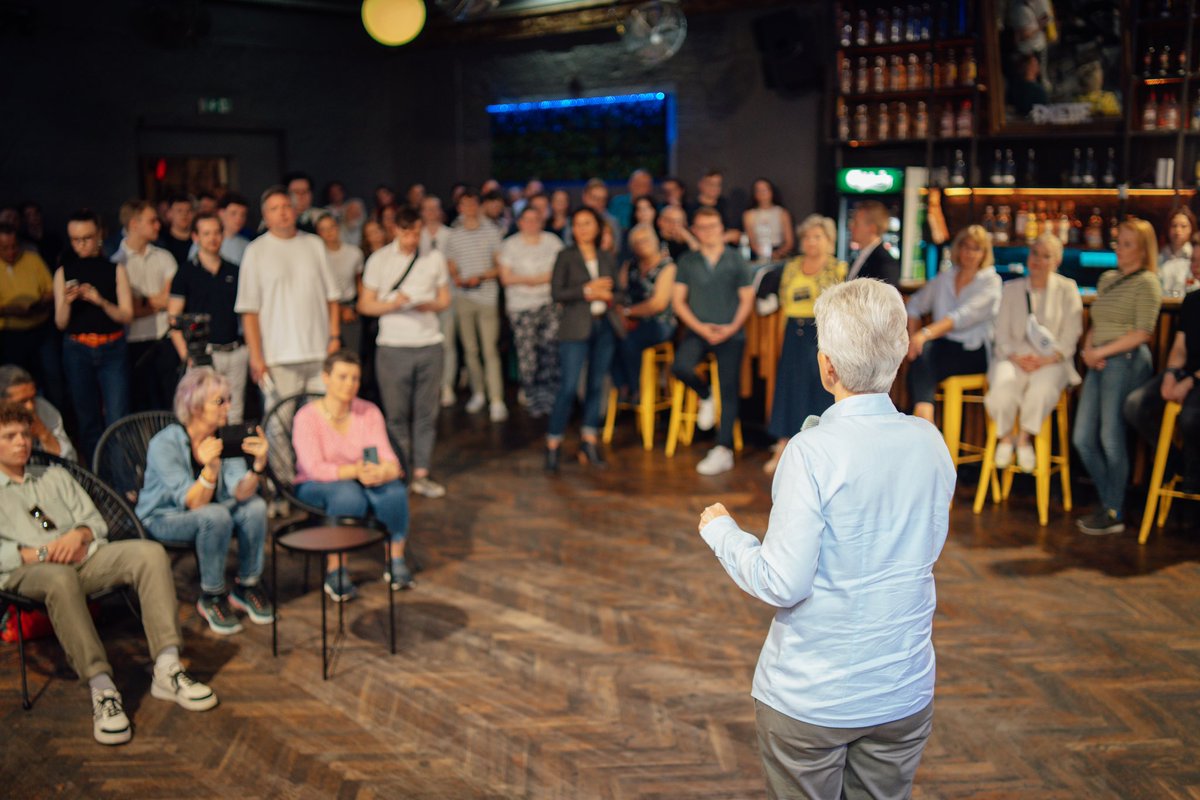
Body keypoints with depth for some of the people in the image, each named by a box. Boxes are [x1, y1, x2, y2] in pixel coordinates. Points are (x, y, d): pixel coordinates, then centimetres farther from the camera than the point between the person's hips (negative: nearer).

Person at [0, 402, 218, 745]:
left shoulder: (55, 476, 28)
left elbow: (96, 522, 20)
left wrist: (78, 535, -4)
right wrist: (41, 553, -13)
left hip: (85, 556, 4)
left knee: (150, 552, -25)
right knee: (60, 579, -42)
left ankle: (167, 669, -32)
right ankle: (102, 688, -45)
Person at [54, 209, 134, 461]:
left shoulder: (115, 270, 1)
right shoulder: (64, 272, 5)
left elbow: (126, 316, -3)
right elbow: (61, 323, 3)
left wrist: (100, 301, -20)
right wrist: (66, 301, -17)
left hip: (112, 349, -2)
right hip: (77, 351, 2)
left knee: (117, 419, -10)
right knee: (87, 420, 8)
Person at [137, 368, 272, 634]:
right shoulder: (164, 444, -24)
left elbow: (241, 493, -20)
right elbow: (194, 503, -28)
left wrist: (258, 464, -38)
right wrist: (210, 469, -45)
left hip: (209, 515, 5)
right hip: (163, 519, -5)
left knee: (255, 506, -22)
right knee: (215, 516, -34)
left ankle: (246, 587, -4)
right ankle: (211, 598, -14)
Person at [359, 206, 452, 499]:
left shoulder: (435, 258, 8)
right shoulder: (379, 260, 1)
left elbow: (445, 298, 13)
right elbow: (365, 304, 2)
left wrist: (430, 305, -10)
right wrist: (392, 305, -17)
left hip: (429, 345, 2)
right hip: (392, 346, -2)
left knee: (426, 413, 4)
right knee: (397, 415, 0)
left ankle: (421, 474, 11)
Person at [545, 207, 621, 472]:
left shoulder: (607, 258, 13)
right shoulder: (565, 257, 1)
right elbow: (556, 292, -7)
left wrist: (607, 296, -4)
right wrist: (588, 290, -13)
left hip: (603, 326, 5)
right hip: (576, 328, -4)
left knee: (596, 385, 6)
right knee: (569, 387, -9)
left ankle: (589, 443, 15)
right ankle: (553, 445, 0)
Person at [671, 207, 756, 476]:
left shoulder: (736, 260, 3)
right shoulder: (687, 261, 5)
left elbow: (747, 299, 3)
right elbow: (678, 300, 2)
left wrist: (732, 327, -13)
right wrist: (700, 328, -11)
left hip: (730, 333, -1)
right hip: (697, 331, 1)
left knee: (728, 392, -3)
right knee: (680, 367, -27)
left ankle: (723, 450, 5)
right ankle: (705, 395, 6)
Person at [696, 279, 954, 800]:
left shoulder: (812, 454, -21)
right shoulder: (930, 443, -5)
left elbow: (782, 584, -20)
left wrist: (719, 530, -4)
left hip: (809, 697, -4)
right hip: (905, 693, 5)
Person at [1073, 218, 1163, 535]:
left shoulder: (1147, 282, -3)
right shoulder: (1107, 279, 19)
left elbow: (1143, 332, -10)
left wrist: (1102, 351, -13)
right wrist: (1088, 349, 1)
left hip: (1126, 361, -8)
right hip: (1099, 364, 8)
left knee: (1111, 439, -7)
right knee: (1082, 439, 4)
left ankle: (1114, 513, 3)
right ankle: (1108, 503, 16)